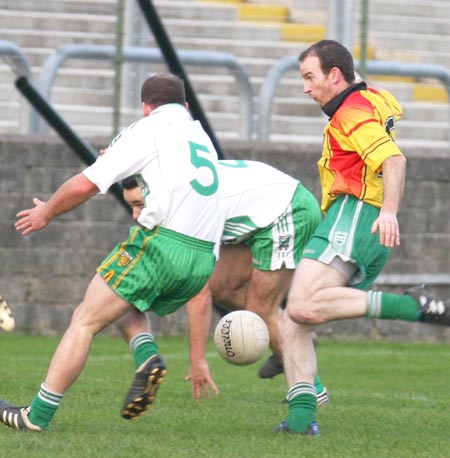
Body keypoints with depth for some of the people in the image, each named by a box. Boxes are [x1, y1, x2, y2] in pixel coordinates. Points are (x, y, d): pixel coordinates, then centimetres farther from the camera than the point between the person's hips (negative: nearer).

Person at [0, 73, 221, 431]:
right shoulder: (202, 137, 23)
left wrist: (46, 213, 15)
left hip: (162, 242, -7)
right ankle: (148, 358, 0)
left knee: (84, 322, 1)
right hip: (204, 260, 7)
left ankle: (38, 415, 0)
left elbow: (85, 185, 1)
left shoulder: (148, 129, 3)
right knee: (125, 302, 29)